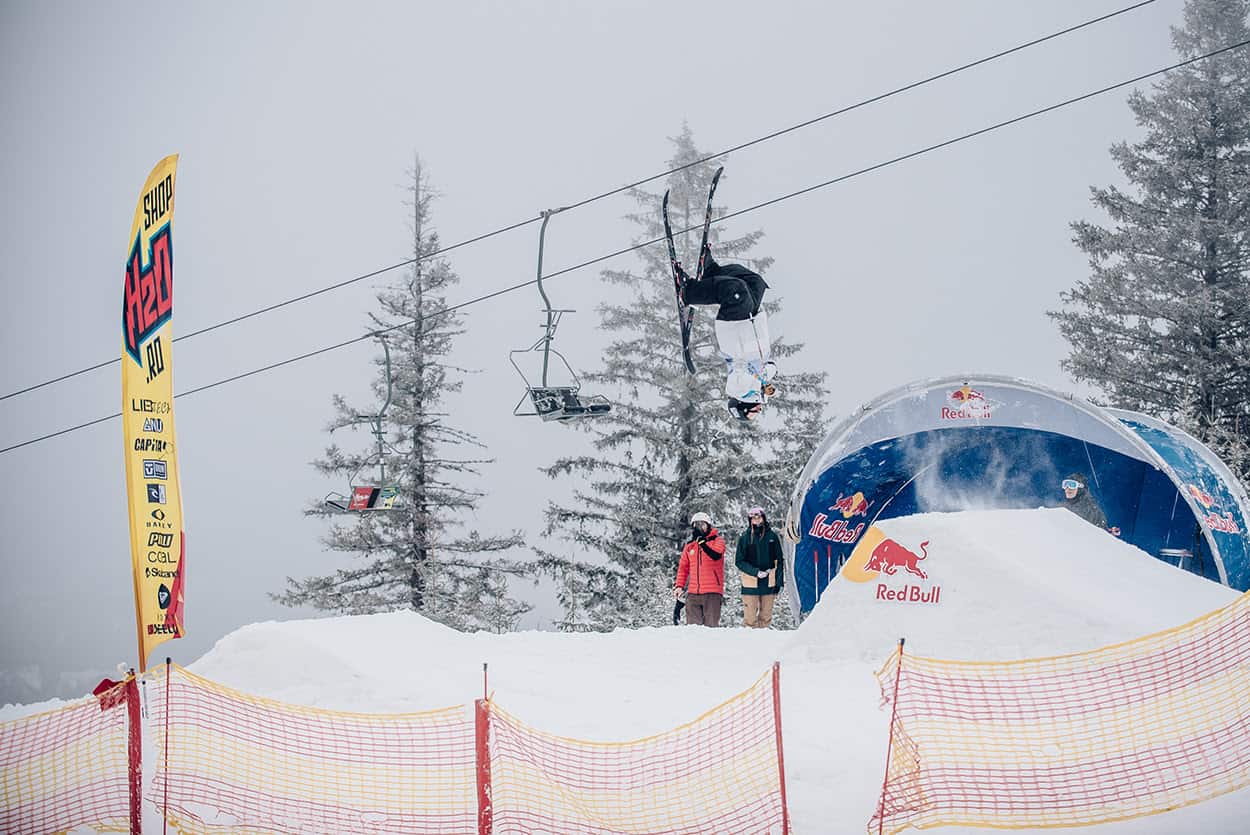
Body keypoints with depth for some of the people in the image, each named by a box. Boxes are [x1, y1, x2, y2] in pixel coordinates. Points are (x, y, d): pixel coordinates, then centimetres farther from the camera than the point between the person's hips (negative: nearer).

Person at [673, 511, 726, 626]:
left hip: (712, 592, -4)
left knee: (711, 625, -6)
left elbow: (716, 555, -19)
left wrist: (702, 542, -17)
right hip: (693, 593, 4)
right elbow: (683, 567, 20)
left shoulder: (717, 540, 2)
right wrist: (679, 585, 10)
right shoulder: (689, 545, 15)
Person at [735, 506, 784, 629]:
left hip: (769, 584, 2)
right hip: (750, 585, -2)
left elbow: (779, 560, 10)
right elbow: (739, 561, 0)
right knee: (750, 619, -5)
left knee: (766, 618, 6)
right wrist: (756, 572, -13)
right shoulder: (745, 537, 0)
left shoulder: (772, 536, 5)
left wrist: (779, 582, 3)